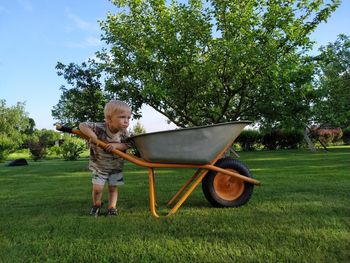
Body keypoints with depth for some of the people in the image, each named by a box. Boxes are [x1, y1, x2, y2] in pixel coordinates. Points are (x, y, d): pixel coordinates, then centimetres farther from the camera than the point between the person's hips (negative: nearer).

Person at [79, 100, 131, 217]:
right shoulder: (99, 128, -26)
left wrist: (116, 145, -34)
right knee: (97, 188, 1)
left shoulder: (124, 133, -17)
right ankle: (96, 205, 30)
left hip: (116, 166, 2)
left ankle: (112, 208, 26)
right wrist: (93, 136, -39)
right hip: (99, 165, -2)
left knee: (113, 187, 9)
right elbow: (82, 125, -25)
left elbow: (127, 145, -15)